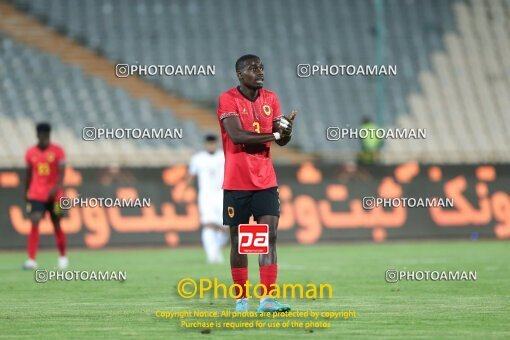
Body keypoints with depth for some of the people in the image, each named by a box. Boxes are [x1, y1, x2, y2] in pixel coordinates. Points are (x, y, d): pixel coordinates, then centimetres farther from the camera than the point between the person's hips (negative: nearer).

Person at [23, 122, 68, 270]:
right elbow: (29, 175, 14)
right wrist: (26, 194, 18)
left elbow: (61, 171, -13)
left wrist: (57, 187, -30)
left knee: (57, 225, 9)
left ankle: (63, 257, 29)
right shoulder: (30, 153, 5)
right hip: (35, 195, 1)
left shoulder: (57, 151, -3)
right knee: (34, 223, -14)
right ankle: (31, 260, -19)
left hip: (54, 195, -1)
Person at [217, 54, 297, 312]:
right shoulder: (228, 99, -8)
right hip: (236, 182, -4)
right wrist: (274, 135, -20)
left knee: (270, 235, -7)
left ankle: (267, 299, -10)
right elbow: (236, 135, -21)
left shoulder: (270, 99, 9)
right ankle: (241, 299, 13)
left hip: (265, 181, 4)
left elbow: (282, 140, 9)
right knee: (238, 239, 3)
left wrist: (286, 131, -15)